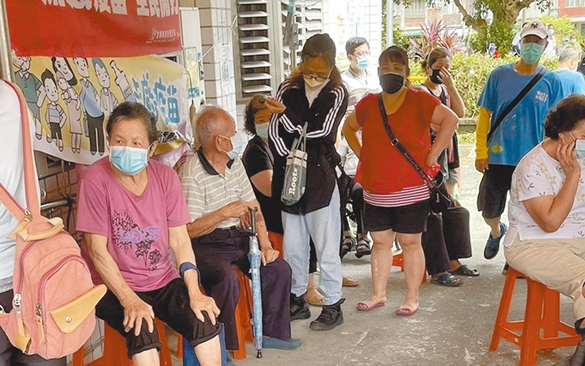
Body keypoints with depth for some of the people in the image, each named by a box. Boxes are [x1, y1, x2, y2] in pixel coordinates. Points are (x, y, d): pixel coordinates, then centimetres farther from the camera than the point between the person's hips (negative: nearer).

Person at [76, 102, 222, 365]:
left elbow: (180, 240, -1)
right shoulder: (96, 179, -14)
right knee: (141, 329, -31)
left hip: (163, 280, 4)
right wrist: (130, 301, -22)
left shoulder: (165, 176, -2)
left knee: (204, 320, -19)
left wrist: (194, 292, -13)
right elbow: (97, 250, -14)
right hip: (115, 286, -3)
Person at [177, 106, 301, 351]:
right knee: (226, 280, -32)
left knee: (279, 269, -3)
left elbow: (253, 207, 8)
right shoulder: (191, 174, -18)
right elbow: (187, 230, -20)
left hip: (238, 237, 8)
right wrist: (224, 213, -24)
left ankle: (273, 332, 16)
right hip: (205, 244, -7)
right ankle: (222, 348, -12)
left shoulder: (235, 163, 7)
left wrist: (265, 244, -2)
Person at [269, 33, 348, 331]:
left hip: (321, 178, -3)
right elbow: (274, 132, -1)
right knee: (292, 246, 12)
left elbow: (319, 130, -14)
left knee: (326, 247, 1)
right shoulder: (288, 89, 7)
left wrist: (285, 114, -10)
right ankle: (297, 300, 27)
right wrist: (289, 159, -15)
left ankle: (332, 306, 13)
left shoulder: (337, 94, -1)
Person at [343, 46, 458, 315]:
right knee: (380, 242, 13)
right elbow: (348, 127, 24)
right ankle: (378, 294, 25)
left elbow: (450, 119, -14)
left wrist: (432, 154, -15)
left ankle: (412, 298, 16)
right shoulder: (369, 104, 9)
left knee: (410, 242, 5)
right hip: (374, 191, 5)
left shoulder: (419, 100, -6)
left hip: (410, 190, -4)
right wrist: (360, 152, 11)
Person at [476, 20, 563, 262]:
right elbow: (485, 114, 1)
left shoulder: (551, 82, -1)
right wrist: (481, 152, -3)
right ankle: (496, 232, 44)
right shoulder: (500, 75, -1)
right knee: (489, 210, 10)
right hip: (497, 158, 1)